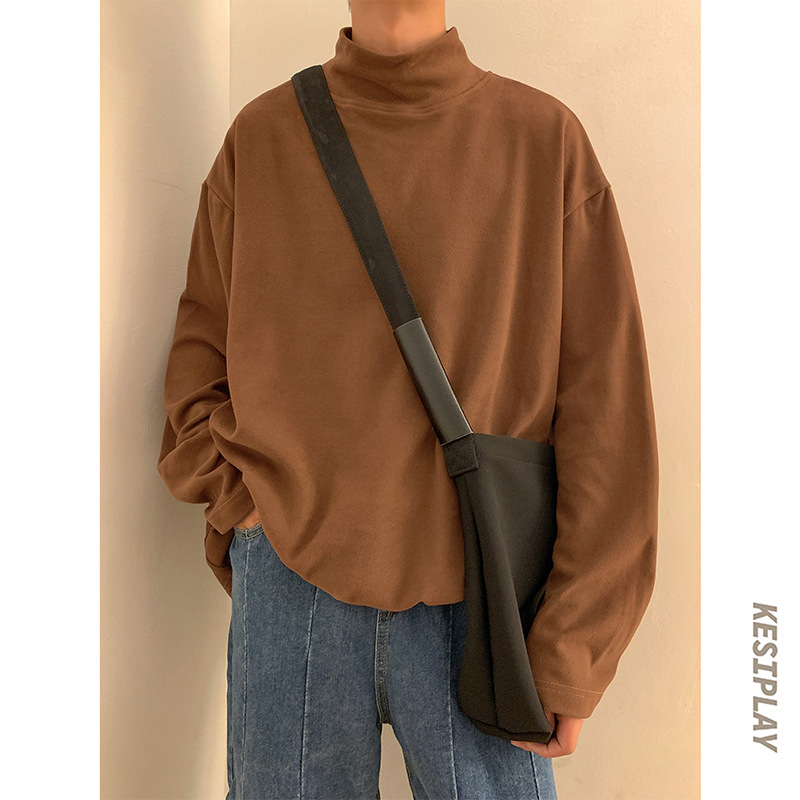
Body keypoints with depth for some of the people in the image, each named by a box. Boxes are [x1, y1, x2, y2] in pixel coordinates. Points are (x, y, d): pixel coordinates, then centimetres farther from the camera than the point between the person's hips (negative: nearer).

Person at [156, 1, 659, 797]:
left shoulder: (548, 139, 0)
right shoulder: (260, 138, 5)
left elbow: (605, 408, -4)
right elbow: (200, 362, 13)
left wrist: (572, 650, -6)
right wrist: (249, 510, -2)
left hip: (474, 601, -1)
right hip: (292, 587, 2)